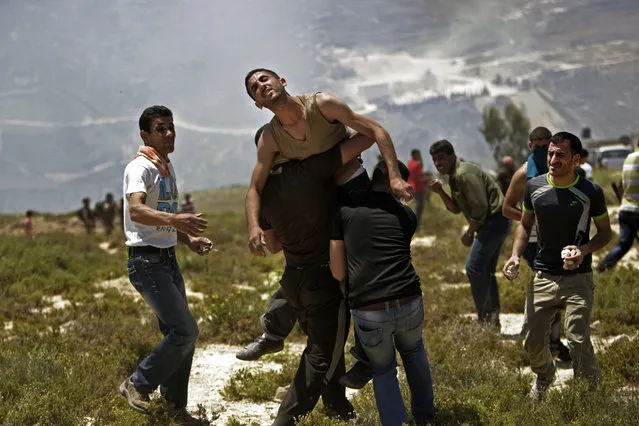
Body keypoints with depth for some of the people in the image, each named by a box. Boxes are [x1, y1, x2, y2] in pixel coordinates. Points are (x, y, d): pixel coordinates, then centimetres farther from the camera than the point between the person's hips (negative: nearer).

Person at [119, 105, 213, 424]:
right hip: (147, 262, -9)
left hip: (168, 260, 9)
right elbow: (136, 210, -32)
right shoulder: (140, 167, -13)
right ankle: (138, 385, 0)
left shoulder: (167, 169, 15)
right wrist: (175, 219, -48)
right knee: (185, 330, -15)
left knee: (179, 334, 11)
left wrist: (188, 238, 10)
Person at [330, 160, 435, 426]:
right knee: (413, 350, 34)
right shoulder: (406, 215, 12)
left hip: (368, 312, -2)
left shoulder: (344, 209, 6)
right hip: (410, 305, 2)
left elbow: (338, 273, 7)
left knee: (383, 369, 23)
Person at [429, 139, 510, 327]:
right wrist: (441, 192, 1)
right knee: (485, 270, 15)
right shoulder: (454, 176, 15)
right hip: (492, 222, 11)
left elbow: (480, 207, -21)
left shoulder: (464, 174, -18)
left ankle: (484, 317, -7)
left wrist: (470, 232, -13)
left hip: (494, 219, -11)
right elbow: (456, 208, 16)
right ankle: (493, 317, 19)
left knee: (474, 268, -12)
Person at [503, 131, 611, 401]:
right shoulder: (534, 187, -1)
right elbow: (525, 224, 14)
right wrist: (516, 255, -2)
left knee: (577, 340, -12)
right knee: (532, 340, 7)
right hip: (543, 277, 3)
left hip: (578, 279, -3)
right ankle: (544, 375, 40)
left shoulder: (590, 192, -9)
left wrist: (584, 250, -18)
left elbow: (605, 232, 2)